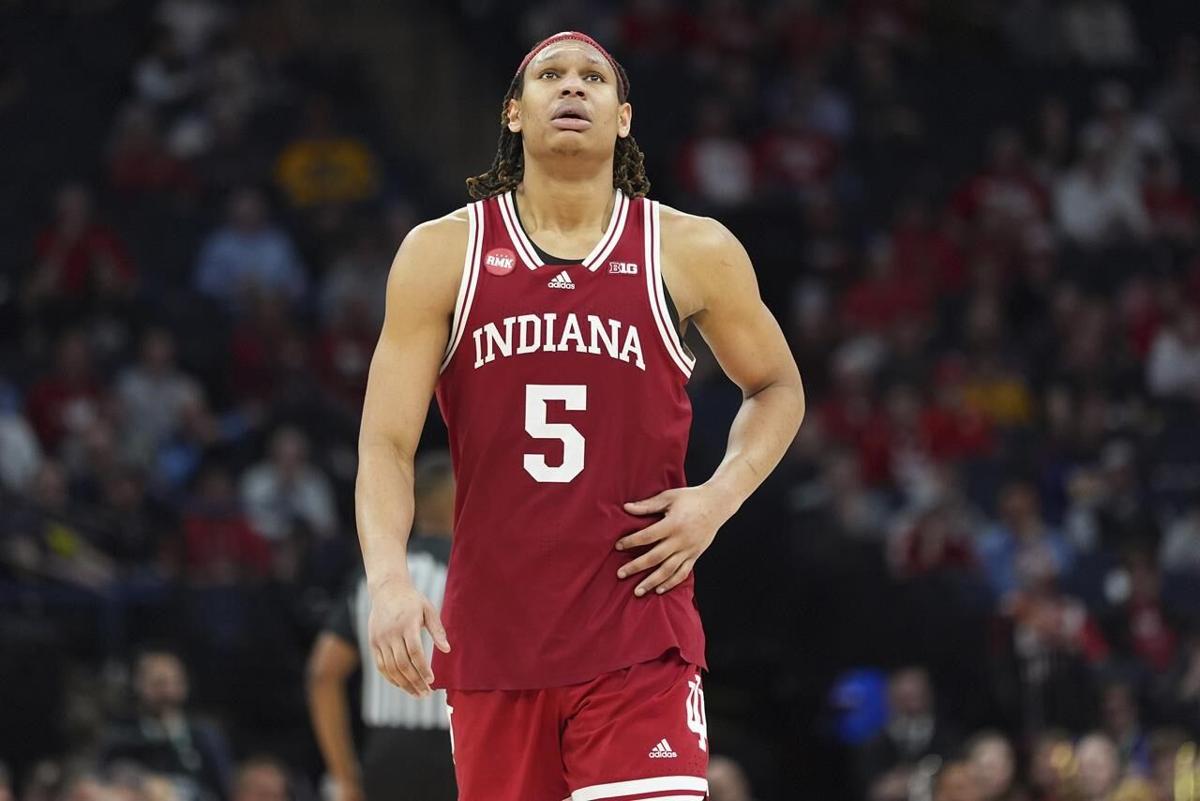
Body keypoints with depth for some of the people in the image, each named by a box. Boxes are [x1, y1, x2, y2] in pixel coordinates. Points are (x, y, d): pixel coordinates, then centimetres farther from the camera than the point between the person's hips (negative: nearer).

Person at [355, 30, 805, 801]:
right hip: (492, 638, 1)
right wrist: (389, 577, -21)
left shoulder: (692, 252, 2)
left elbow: (777, 388, 18)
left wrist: (718, 499, -1)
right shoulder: (443, 253, 2)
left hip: (638, 638, -1)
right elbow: (387, 443, -3)